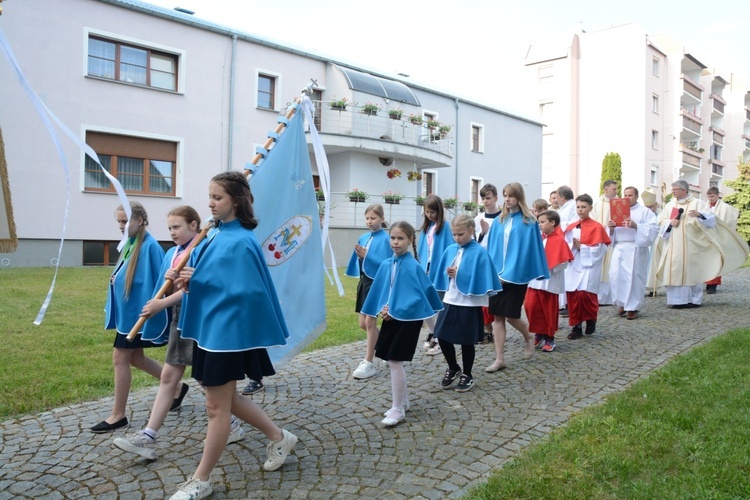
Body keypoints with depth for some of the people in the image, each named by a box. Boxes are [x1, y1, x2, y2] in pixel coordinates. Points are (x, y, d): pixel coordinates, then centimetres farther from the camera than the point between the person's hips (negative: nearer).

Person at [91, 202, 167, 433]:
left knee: (120, 359, -1)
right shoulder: (130, 244, 9)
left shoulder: (150, 246, -18)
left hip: (137, 312, -9)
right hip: (127, 311, 9)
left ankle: (118, 415, 12)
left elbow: (157, 280, -19)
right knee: (136, 358, 15)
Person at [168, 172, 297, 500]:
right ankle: (279, 437, 36)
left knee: (216, 407, 5)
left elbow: (247, 290, -21)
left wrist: (202, 281, -20)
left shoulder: (241, 241, -17)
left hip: (227, 332, -10)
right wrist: (190, 280, -3)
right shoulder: (213, 233, 10)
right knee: (226, 398, 19)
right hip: (208, 327, 10)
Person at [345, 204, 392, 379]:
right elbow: (359, 260, 13)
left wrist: (366, 256, -24)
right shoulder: (364, 238, 9)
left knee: (370, 322, -5)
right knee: (363, 324, 11)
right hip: (364, 282, 8)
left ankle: (369, 364, 6)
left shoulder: (385, 239, -11)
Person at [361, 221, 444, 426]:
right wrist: (382, 309, -8)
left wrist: (395, 312, -17)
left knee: (395, 361, -5)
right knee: (392, 361, 13)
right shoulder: (386, 265, 4)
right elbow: (378, 291, 10)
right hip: (391, 318, 7)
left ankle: (397, 409, 8)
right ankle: (403, 401, 31)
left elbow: (418, 295, -17)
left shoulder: (413, 266, -15)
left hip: (408, 319, -7)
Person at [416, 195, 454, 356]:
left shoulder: (444, 226, -9)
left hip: (439, 271, -6)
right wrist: (421, 265, 7)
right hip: (426, 270, 7)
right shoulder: (426, 227, 10)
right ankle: (432, 333, 31)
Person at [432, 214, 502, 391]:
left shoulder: (480, 252, -11)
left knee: (467, 341, 6)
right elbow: (443, 273, 10)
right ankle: (453, 369, 31)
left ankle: (467, 375, 26)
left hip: (470, 304, -5)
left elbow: (481, 278, -15)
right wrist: (448, 274, -11)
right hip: (450, 301, 5)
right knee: (442, 337, 8)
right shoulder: (450, 250, 6)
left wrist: (459, 274, -18)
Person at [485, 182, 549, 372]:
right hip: (498, 275, 5)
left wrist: (510, 273, -15)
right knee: (497, 316, 3)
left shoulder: (528, 222, -5)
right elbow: (492, 247, 9)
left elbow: (525, 249, -11)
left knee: (511, 315, -1)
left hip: (516, 275, -5)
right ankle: (499, 358, 9)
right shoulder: (500, 221, 9)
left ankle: (528, 337, 31)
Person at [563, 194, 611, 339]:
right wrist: (572, 246, -12)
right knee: (572, 296, 2)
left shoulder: (597, 227, -5)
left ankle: (591, 320, 14)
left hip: (589, 267, -5)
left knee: (585, 294, -14)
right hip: (573, 267, 5)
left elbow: (599, 250, -10)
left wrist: (581, 247, -15)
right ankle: (576, 327, 12)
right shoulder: (570, 227, 10)